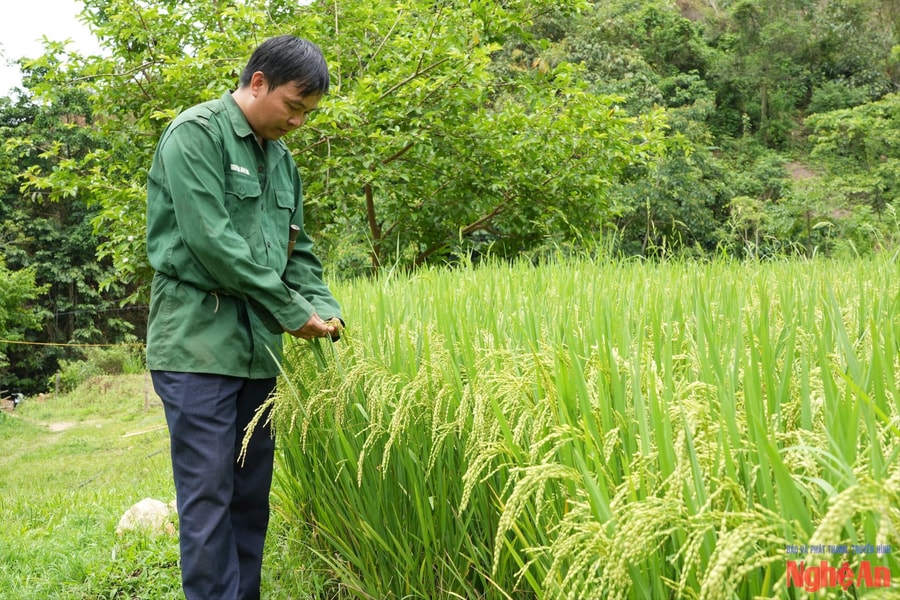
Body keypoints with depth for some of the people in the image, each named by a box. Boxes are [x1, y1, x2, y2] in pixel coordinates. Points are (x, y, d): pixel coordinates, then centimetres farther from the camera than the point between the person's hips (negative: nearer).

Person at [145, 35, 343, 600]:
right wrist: (292, 312, -12)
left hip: (258, 349, 7)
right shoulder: (197, 132, -7)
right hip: (199, 342, -7)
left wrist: (325, 308, 1)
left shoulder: (281, 157, 16)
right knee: (208, 493, -4)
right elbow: (211, 241, -17)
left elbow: (298, 250, 20)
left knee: (253, 493, 11)